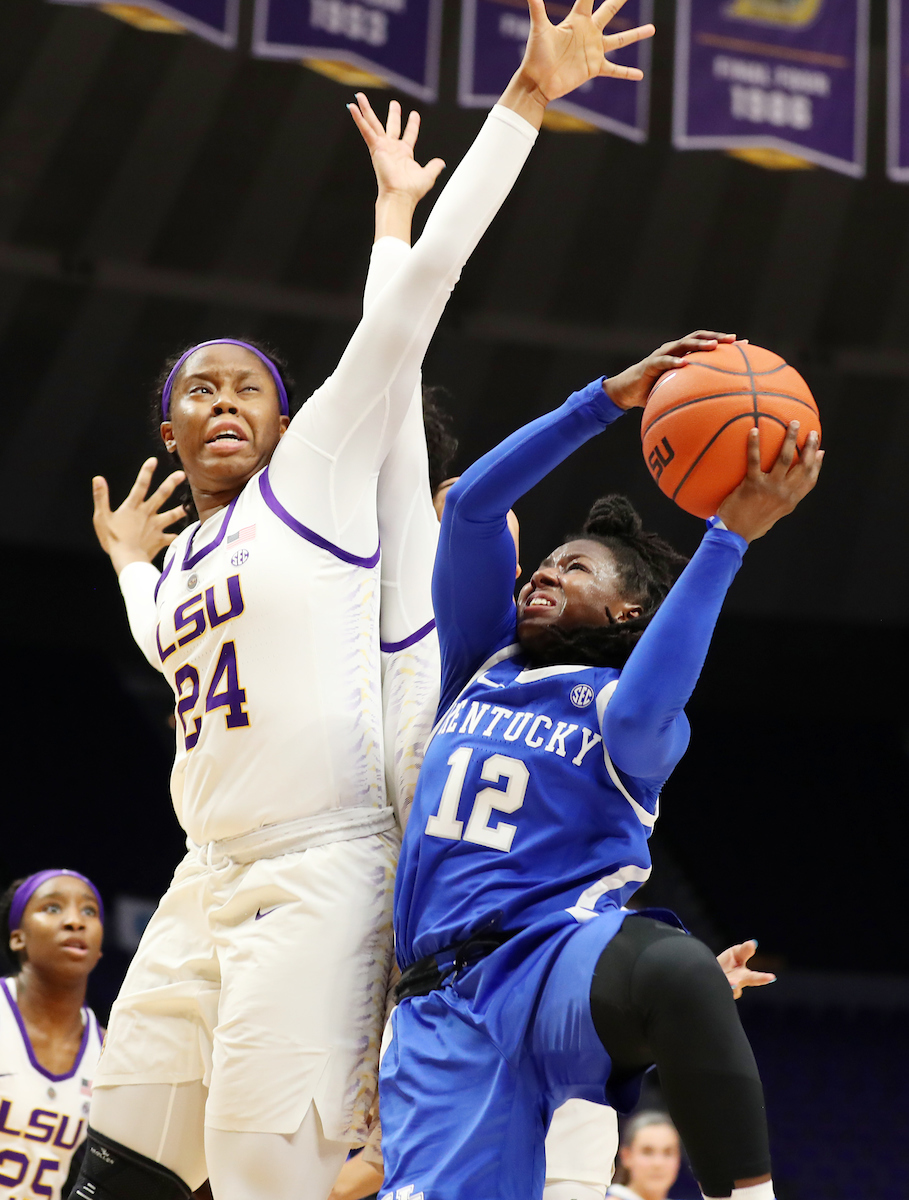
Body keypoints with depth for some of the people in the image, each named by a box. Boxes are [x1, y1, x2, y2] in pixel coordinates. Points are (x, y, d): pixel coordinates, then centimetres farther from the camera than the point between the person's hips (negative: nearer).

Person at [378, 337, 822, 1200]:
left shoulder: (634, 711, 11)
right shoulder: (485, 662, 25)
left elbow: (637, 715, -16)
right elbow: (471, 505, 14)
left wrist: (731, 535, -16)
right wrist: (607, 400, 8)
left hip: (562, 952, -4)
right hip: (444, 1006, 4)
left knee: (677, 970, -41)